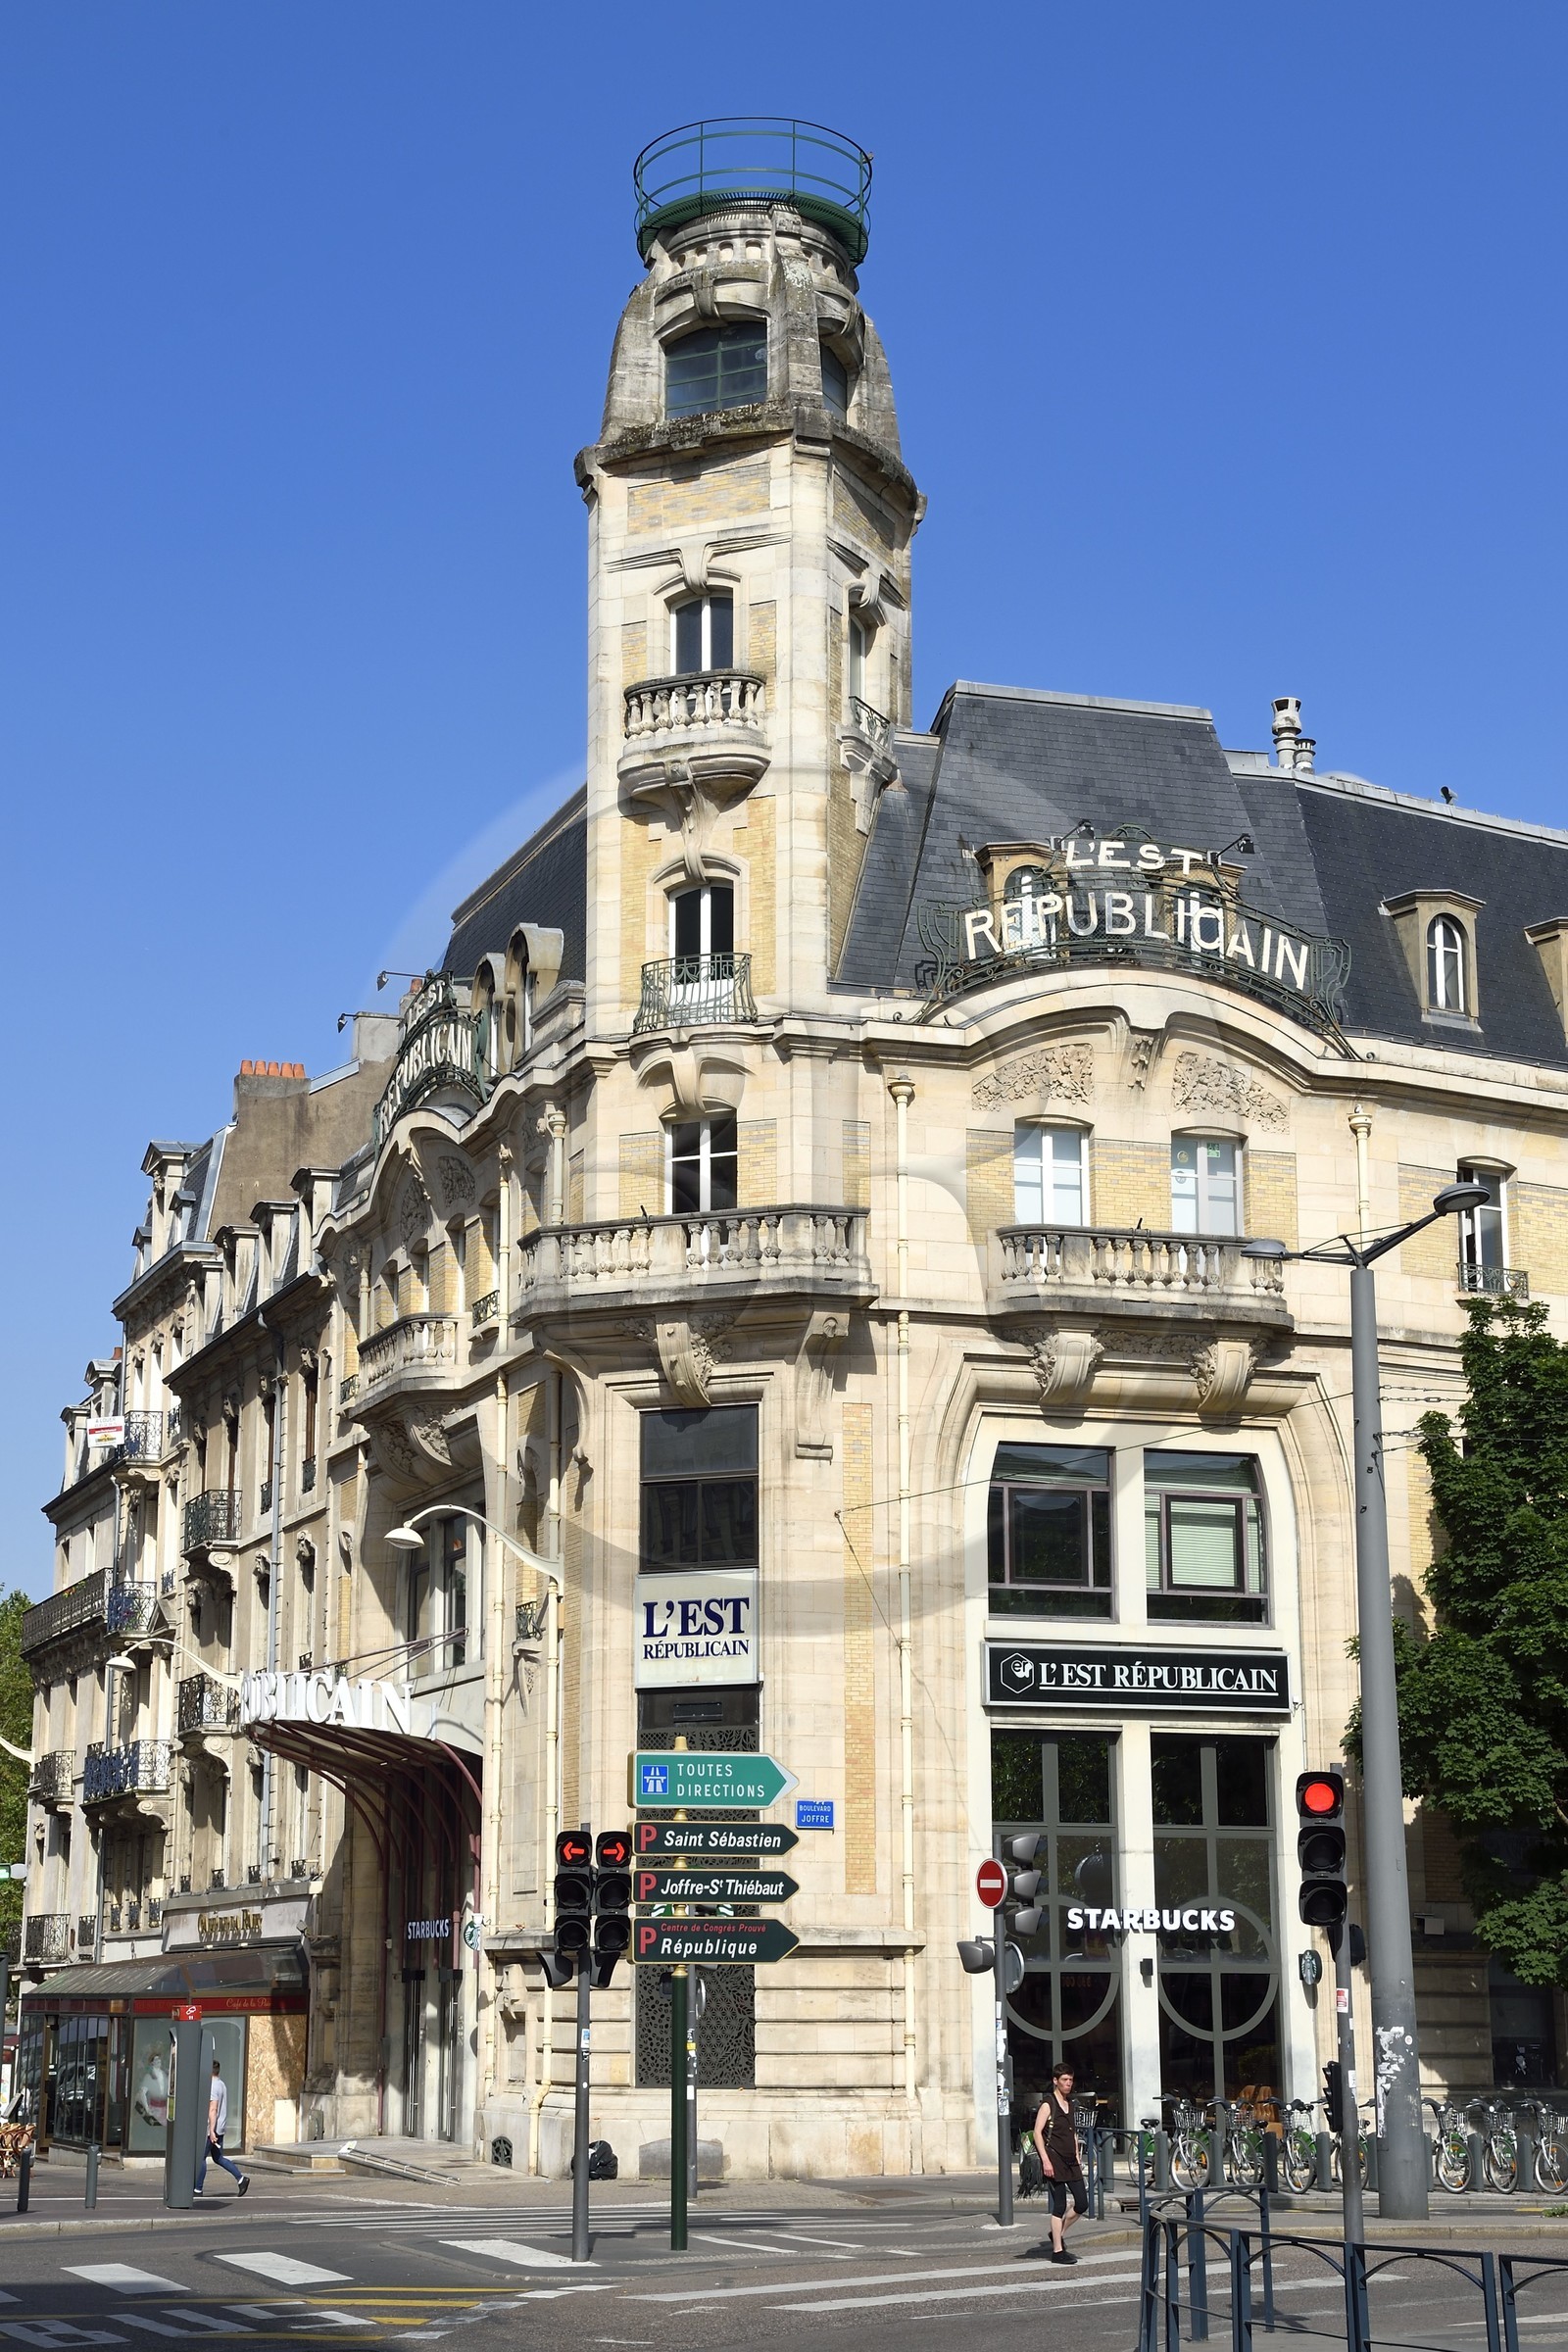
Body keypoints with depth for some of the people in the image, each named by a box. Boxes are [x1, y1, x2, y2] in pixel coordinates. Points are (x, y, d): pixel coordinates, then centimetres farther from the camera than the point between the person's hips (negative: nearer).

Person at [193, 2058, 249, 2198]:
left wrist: (211, 2131, -24)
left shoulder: (213, 2087, -16)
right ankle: (241, 2178, 3)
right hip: (220, 2128, 9)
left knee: (201, 2158, 0)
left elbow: (212, 2110, -22)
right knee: (218, 2158, 12)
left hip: (212, 2129, -9)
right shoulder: (222, 2085, 13)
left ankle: (198, 2189, 4)